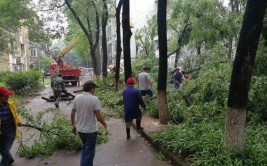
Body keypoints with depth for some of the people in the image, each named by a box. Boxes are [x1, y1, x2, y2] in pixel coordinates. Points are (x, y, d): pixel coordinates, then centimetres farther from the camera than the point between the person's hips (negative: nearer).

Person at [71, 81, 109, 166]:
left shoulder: (77, 98, -1)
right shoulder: (94, 99, -18)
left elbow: (72, 113, 5)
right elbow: (99, 116, -18)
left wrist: (73, 125, 18)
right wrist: (105, 126, -5)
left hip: (80, 129, 6)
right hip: (91, 130, -6)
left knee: (85, 149, 27)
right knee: (89, 152, 12)